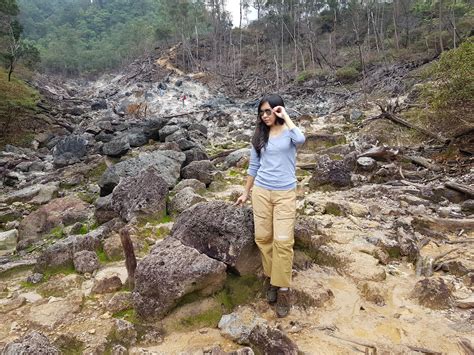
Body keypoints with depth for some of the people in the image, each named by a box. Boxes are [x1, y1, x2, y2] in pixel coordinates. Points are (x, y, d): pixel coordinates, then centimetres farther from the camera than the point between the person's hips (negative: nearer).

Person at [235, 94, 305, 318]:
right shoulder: (259, 136, 7)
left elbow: (300, 140, -29)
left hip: (285, 193, -3)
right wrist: (246, 193, 16)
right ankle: (271, 277, 27)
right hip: (261, 191, 4)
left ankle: (283, 288, 6)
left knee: (283, 240, -6)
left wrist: (286, 117, -18)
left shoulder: (289, 132, -3)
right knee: (263, 237, 7)